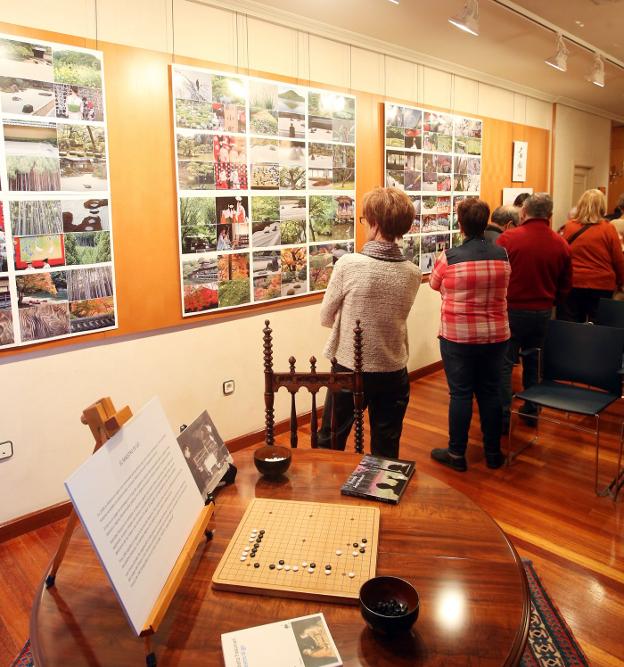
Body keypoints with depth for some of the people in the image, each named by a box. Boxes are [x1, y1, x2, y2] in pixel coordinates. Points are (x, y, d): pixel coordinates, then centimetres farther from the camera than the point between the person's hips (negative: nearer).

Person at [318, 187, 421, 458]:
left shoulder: (348, 264, -17)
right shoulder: (413, 273, -6)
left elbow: (325, 318, -6)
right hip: (393, 373, 3)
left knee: (329, 446, 18)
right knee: (386, 452, 16)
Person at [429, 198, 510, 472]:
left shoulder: (450, 257, -14)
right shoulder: (501, 254, -3)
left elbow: (434, 284, 4)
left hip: (458, 337, -3)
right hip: (496, 335, 4)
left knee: (460, 393, 5)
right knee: (490, 392, 13)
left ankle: (457, 454, 16)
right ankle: (493, 452, 26)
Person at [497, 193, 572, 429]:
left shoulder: (508, 238, -15)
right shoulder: (561, 244, -3)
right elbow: (565, 286, 6)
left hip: (512, 310, -4)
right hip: (543, 312, 4)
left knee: (504, 363, 6)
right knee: (534, 362, 19)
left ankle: (502, 416, 8)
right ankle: (531, 411, 30)